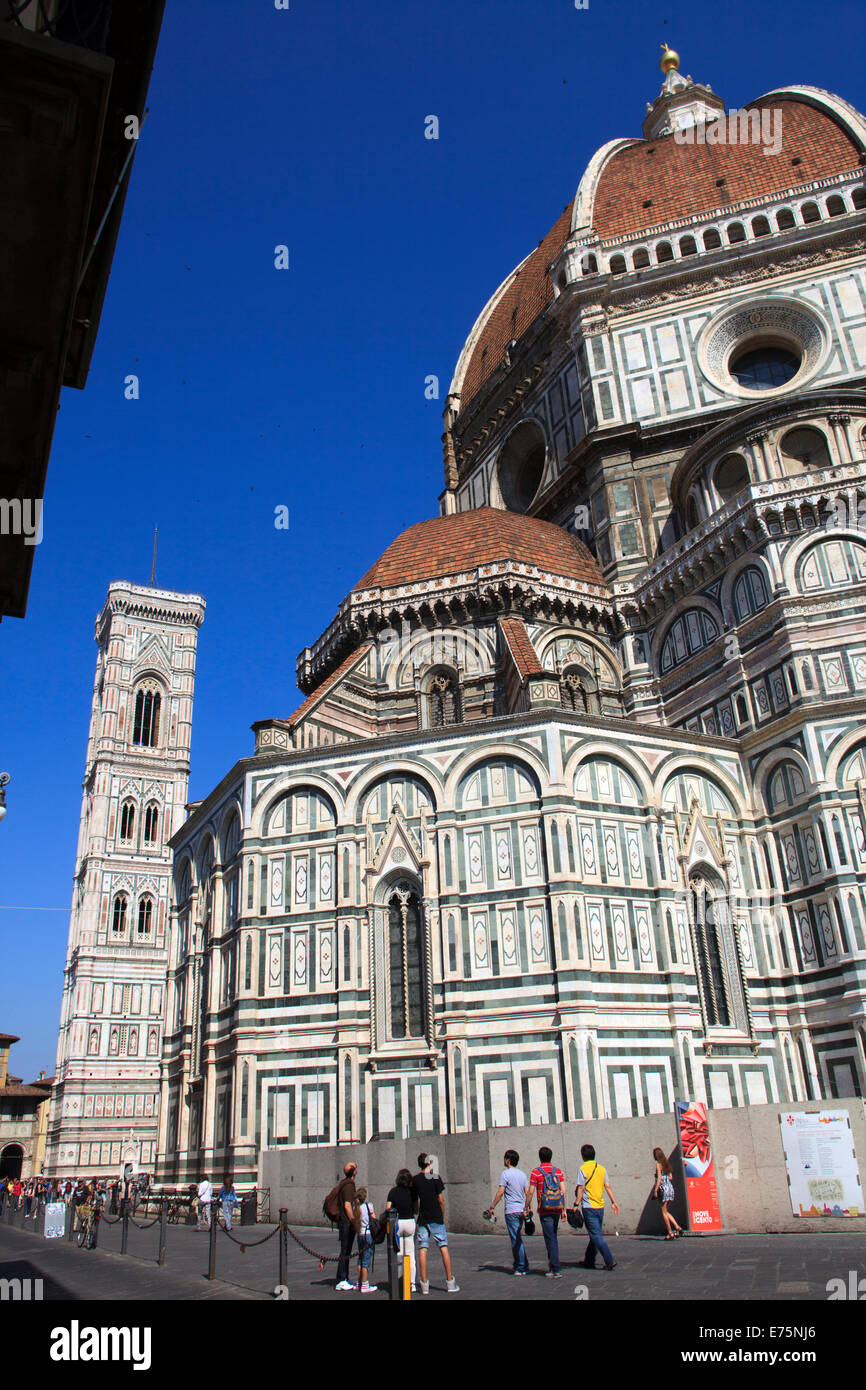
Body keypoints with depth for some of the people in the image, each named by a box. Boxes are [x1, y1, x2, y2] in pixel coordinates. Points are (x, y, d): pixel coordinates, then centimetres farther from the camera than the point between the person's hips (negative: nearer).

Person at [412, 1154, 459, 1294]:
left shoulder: (415, 1180, 4)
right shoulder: (435, 1178, -6)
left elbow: (415, 1201, 8)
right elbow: (441, 1200, -6)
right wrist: (443, 1215, 6)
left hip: (422, 1219, 3)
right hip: (436, 1219, -3)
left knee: (422, 1250, 3)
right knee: (443, 1248, 3)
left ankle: (424, 1283, 2)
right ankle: (450, 1282, 4)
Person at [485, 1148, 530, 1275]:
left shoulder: (505, 1174, -8)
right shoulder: (522, 1174, 12)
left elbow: (500, 1192, -13)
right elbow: (528, 1193, 10)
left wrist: (491, 1207, -8)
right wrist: (527, 1208, 17)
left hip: (511, 1211, -7)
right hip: (521, 1210, 7)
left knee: (516, 1239, -3)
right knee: (518, 1239, 16)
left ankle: (522, 1267, -3)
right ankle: (518, 1264, 22)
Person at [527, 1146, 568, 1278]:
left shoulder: (536, 1172, -6)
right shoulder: (558, 1171, 5)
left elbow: (530, 1192, -8)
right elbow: (564, 1191, 0)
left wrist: (528, 1207, 4)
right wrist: (564, 1209, 4)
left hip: (545, 1210, -5)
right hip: (557, 1209, 5)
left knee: (550, 1239, -2)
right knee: (553, 1237, 19)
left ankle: (557, 1270, -4)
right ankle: (553, 1265, 23)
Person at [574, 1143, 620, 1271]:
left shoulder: (583, 1169, -10)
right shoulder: (601, 1169, 7)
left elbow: (581, 1189, -13)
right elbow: (607, 1186, 7)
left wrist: (576, 1204, -10)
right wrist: (614, 1202, 10)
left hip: (589, 1207, -7)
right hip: (600, 1206, 7)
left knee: (596, 1236, -4)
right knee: (595, 1235, 15)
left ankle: (610, 1261, -12)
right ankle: (589, 1261, 24)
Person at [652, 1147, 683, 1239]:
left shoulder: (658, 1164, -8)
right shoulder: (666, 1164, 13)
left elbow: (659, 1178, -15)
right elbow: (671, 1177, 14)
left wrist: (655, 1190, -16)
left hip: (663, 1189, -7)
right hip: (670, 1188, 7)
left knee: (664, 1212, 0)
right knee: (666, 1211, 16)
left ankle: (670, 1234, 0)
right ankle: (678, 1227, 4)